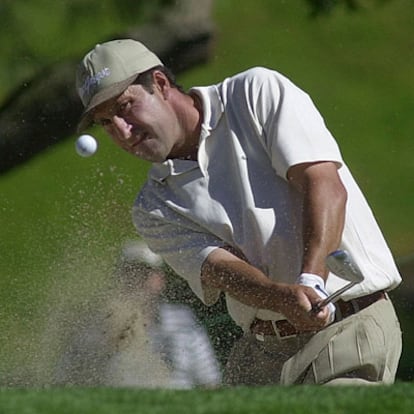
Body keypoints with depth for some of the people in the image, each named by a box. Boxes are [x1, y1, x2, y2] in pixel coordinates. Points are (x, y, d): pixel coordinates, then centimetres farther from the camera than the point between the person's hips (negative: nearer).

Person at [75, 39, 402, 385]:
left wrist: (311, 281, -25)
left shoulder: (259, 93, 1)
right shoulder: (154, 210, 10)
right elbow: (220, 267, -6)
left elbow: (326, 186, -10)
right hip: (260, 353, 5)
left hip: (352, 328, -5)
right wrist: (285, 297, -29)